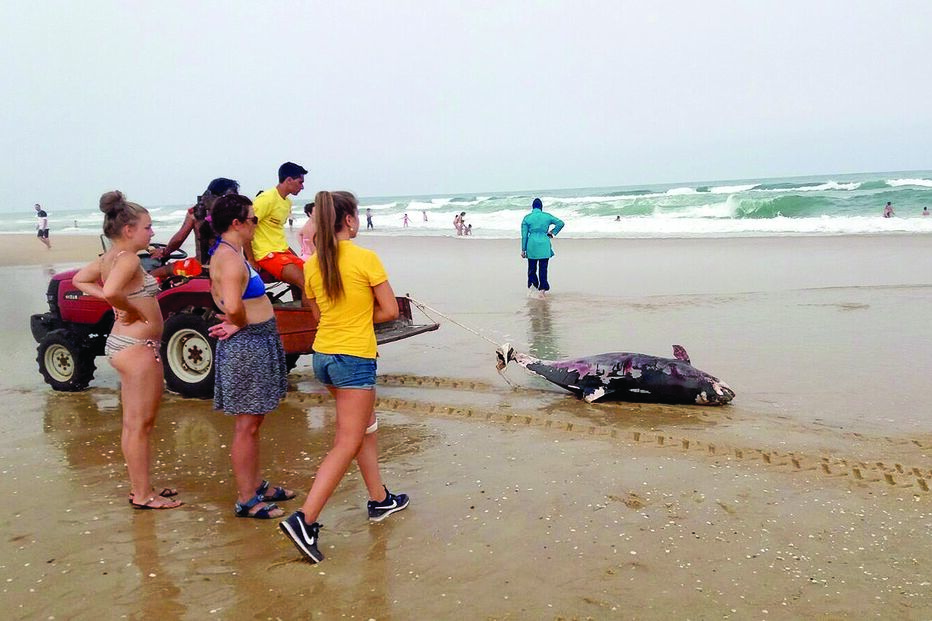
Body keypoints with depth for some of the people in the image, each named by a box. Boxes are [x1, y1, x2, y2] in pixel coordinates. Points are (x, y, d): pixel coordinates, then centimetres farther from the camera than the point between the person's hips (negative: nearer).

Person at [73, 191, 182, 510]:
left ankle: (140, 487, 28)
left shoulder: (109, 258, 9)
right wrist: (132, 310, -16)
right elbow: (111, 292, -35)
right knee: (140, 424, -1)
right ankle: (143, 495, 8)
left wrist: (125, 306, 11)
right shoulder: (128, 259, -18)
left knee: (135, 423, 17)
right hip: (137, 347, -10)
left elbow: (80, 280, 22)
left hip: (124, 343, 10)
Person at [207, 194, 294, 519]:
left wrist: (236, 320, 11)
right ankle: (246, 500, 10)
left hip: (256, 344, 10)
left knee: (253, 422, 19)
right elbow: (233, 306, -35)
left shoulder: (228, 254, 11)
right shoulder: (231, 259, -20)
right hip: (247, 346, -10)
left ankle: (256, 485, 32)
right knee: (247, 425, -1)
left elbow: (220, 296, 27)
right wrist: (239, 324, -13)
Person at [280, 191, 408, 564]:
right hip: (355, 357, -7)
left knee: (366, 426, 22)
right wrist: (361, 317, 5)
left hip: (323, 356, 8)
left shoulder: (312, 265, 4)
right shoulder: (366, 258, -13)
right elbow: (390, 311, -9)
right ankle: (304, 520, -8)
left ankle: (380, 500, 33)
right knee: (347, 445, -2)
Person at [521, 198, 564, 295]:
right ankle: (542, 288, 4)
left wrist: (523, 250, 4)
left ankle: (532, 285, 3)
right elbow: (560, 223, 1)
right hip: (544, 246, 0)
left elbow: (524, 235, 0)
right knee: (543, 268, 5)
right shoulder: (547, 216, 2)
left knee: (532, 268, 11)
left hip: (532, 246, 0)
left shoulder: (527, 218, 1)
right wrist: (552, 232, 10)